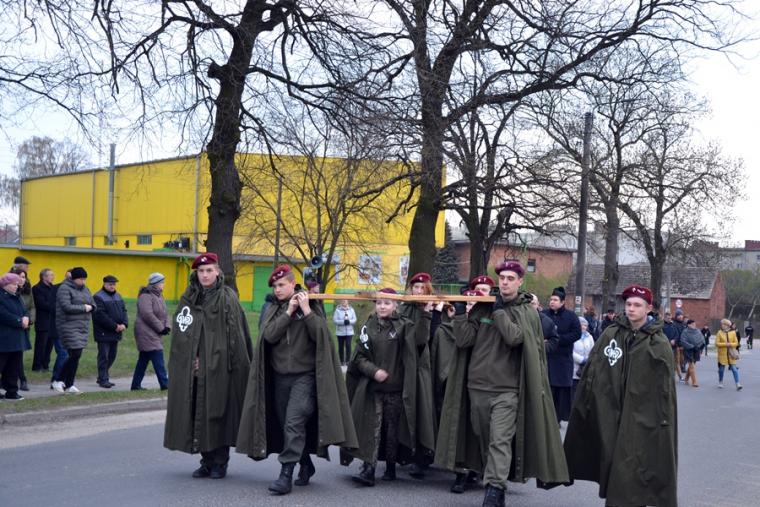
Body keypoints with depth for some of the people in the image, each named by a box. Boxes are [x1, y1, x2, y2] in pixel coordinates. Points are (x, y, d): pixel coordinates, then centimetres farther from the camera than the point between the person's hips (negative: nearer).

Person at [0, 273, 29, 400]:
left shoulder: (16, 297, 18)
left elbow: (24, 312, 16)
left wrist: (26, 319, -7)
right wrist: (20, 321, -14)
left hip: (16, 340, 9)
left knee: (13, 367, 11)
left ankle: (12, 391, 17)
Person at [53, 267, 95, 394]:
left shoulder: (85, 289, 15)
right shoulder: (65, 288, -8)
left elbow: (93, 305, 17)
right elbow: (67, 307, -20)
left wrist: (90, 307, -7)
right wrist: (84, 308, -12)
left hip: (83, 326, 7)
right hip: (69, 326, -7)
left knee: (75, 356, 7)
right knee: (75, 354, -12)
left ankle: (69, 385, 14)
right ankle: (59, 381, -1)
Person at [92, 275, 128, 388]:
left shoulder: (118, 296, 16)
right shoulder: (98, 297, -9)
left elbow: (124, 311, 12)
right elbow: (100, 315, -18)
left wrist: (124, 324, -7)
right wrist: (115, 326, -18)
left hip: (116, 333, 8)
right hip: (104, 333, -8)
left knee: (112, 356, 12)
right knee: (104, 356, -2)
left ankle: (102, 377, 23)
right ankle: (103, 380, 4)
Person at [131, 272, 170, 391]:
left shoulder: (159, 296, 15)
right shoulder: (146, 296, -14)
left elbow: (164, 313, 15)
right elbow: (148, 315, -22)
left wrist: (167, 326, -3)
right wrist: (161, 328, -16)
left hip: (154, 334, 10)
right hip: (146, 333, -10)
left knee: (144, 359, 13)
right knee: (158, 358, -10)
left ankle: (136, 384, 19)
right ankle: (165, 384, -9)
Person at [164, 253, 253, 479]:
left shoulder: (228, 299, -2)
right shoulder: (188, 299, 10)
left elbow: (238, 335, -6)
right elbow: (180, 333, 8)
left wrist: (235, 365, -11)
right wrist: (191, 359, -2)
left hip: (220, 367, -4)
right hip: (194, 369, 4)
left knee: (219, 413, 0)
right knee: (199, 414, 6)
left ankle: (220, 462, 11)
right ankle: (207, 461, 18)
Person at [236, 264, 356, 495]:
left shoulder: (311, 306, 0)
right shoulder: (273, 310, 9)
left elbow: (321, 336, -12)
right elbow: (269, 335, -8)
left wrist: (306, 311, -18)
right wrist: (288, 312, -14)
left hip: (305, 376, -5)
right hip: (280, 376, 5)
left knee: (293, 424, -16)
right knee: (286, 425, 11)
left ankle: (286, 475, -15)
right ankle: (306, 465, 28)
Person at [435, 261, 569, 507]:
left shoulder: (528, 312, 1)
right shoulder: (482, 307, 8)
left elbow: (514, 337, -18)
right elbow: (464, 340, 0)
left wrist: (499, 311, -11)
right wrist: (460, 312, -9)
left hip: (507, 389, -4)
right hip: (477, 386, 4)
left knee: (500, 441, -14)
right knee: (484, 440, 12)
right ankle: (494, 486, 26)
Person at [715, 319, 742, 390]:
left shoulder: (733, 332, 2)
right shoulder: (719, 333, -1)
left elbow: (736, 343, 2)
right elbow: (717, 343, -5)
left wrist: (730, 344, -16)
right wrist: (725, 344, -18)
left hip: (731, 354, 0)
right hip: (722, 354, 0)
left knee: (734, 369, -4)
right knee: (721, 369, 7)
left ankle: (737, 384, -5)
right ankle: (720, 382, 25)